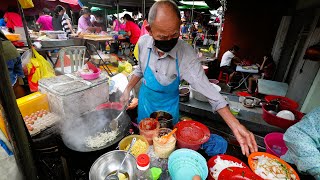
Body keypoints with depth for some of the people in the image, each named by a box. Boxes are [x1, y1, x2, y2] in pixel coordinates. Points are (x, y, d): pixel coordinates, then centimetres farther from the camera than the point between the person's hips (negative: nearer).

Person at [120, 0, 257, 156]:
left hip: (167, 107, -3)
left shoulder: (186, 53, -28)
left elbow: (207, 89, -28)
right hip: (144, 101, 4)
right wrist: (127, 90, 4)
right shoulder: (143, 42, -17)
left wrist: (235, 125, -34)